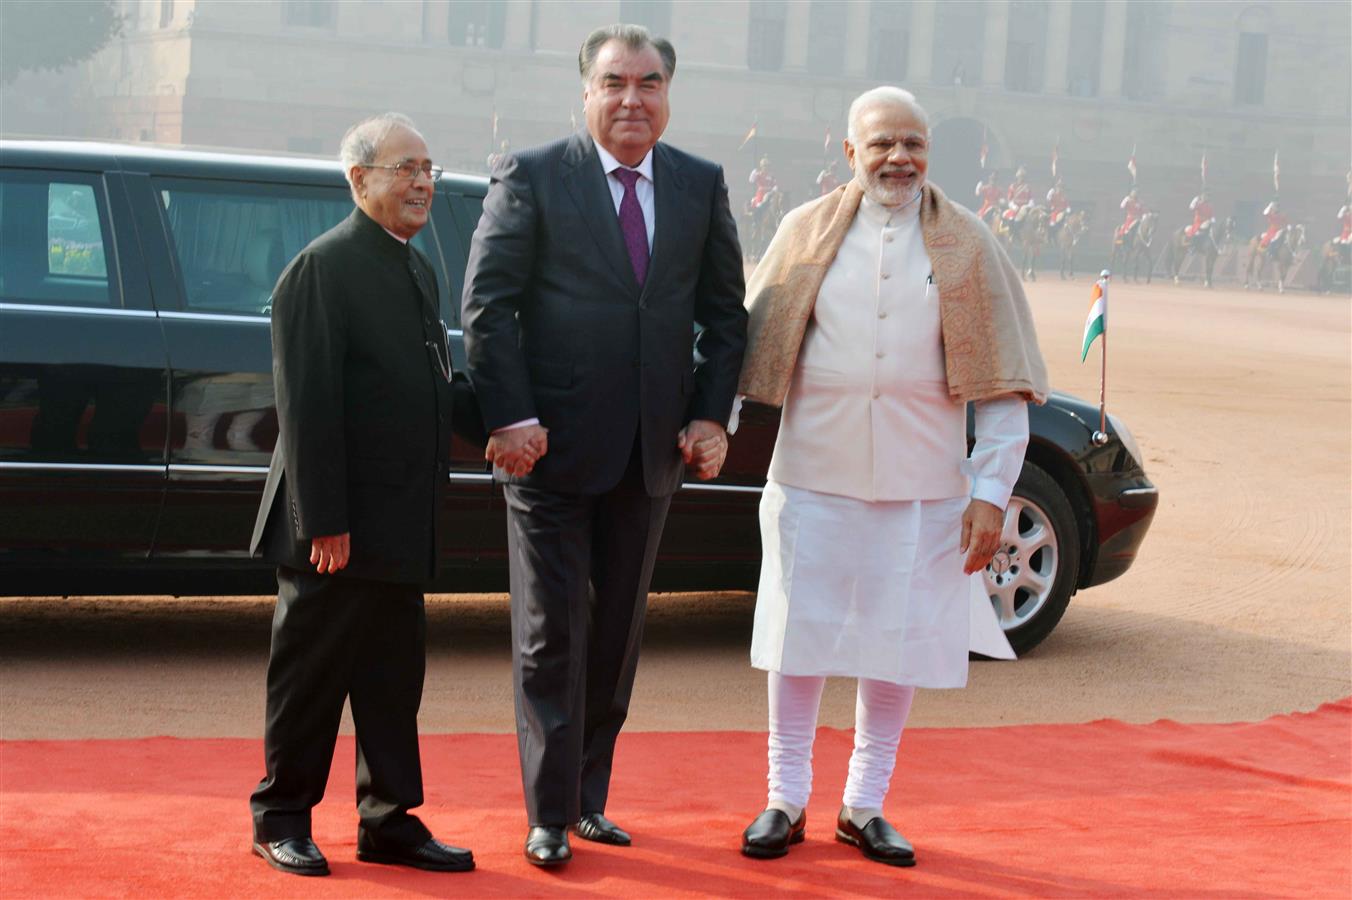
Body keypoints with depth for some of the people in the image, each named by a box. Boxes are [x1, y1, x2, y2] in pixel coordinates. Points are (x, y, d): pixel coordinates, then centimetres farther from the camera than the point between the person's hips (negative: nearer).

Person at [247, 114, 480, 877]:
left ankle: (389, 820, 20)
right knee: (312, 677, 3)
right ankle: (282, 820, 16)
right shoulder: (322, 269, -12)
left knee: (394, 682, 12)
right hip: (337, 528, -8)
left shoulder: (418, 269, 15)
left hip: (399, 528, 8)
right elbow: (308, 406, -17)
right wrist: (324, 522, -21)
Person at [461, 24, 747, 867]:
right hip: (553, 448, -4)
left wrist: (712, 416, 0)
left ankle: (590, 796, 24)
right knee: (553, 632, 2)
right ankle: (550, 814, 11)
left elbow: (725, 313, 11)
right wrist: (511, 419, -15)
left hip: (653, 451, 4)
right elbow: (488, 303, -8)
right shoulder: (531, 176, -4)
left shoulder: (701, 186, 8)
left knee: (618, 633, 12)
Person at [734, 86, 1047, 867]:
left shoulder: (969, 247, 1)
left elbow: (1003, 385, -1)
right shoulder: (807, 234, 3)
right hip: (815, 474, 0)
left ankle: (866, 803, 22)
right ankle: (786, 800, 19)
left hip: (921, 483, 0)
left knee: (900, 639, 7)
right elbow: (753, 345, 7)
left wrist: (992, 492, -7)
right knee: (801, 634, 5)